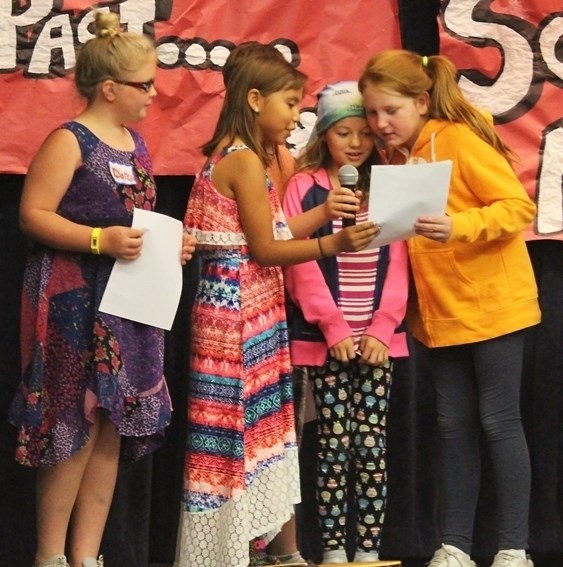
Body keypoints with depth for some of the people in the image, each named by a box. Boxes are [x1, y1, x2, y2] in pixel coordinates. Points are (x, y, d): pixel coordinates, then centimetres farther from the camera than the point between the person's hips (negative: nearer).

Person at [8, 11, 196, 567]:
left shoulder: (135, 144, 14)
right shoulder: (69, 142, -10)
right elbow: (33, 214, -16)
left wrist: (169, 245, 7)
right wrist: (101, 240, -25)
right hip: (74, 303, -8)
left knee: (113, 427, 7)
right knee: (77, 425, -6)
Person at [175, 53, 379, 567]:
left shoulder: (238, 156, 15)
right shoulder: (245, 160, -14)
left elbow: (272, 234, 12)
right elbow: (265, 249, -15)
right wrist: (334, 244, -19)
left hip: (254, 307, 10)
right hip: (238, 307, -10)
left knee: (258, 424, 12)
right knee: (238, 426, -5)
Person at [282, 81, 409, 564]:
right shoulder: (304, 187, 0)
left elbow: (396, 266, 4)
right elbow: (302, 264, -6)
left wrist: (381, 327, -7)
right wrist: (333, 327, -12)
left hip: (378, 337, 2)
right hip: (324, 338, -2)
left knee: (372, 446, 2)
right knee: (334, 444, 0)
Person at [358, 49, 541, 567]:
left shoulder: (459, 140, -14)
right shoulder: (397, 158, 6)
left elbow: (519, 206, -18)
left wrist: (459, 226, -34)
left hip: (494, 305, -6)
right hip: (442, 313, 6)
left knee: (499, 422, -2)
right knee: (454, 426, 8)